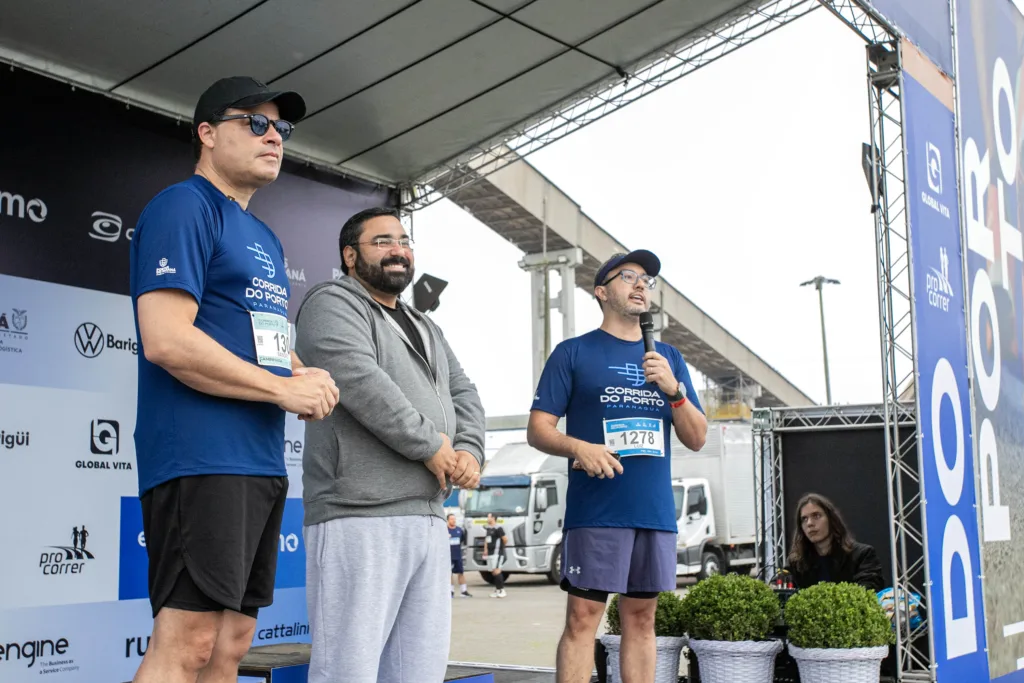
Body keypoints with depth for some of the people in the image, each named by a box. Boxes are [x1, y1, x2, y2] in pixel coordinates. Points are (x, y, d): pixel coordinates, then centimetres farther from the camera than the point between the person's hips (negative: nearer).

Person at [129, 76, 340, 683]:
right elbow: (167, 341, -18)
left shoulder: (265, 238, 22)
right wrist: (285, 389, -12)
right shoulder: (185, 207, -6)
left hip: (263, 461, 9)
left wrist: (306, 376, 4)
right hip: (201, 456, -9)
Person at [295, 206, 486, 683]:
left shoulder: (425, 328, 26)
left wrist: (469, 451, -2)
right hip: (359, 518, -8)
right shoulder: (334, 303, -1)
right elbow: (359, 379, -17)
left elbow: (464, 395, 20)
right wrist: (431, 446, -11)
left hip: (428, 518, 8)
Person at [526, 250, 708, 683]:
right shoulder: (573, 353, 4)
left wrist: (674, 389, -6)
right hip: (595, 510, -4)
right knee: (583, 616, -6)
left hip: (656, 510, 4)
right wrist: (578, 447, -20)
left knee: (641, 617, 8)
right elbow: (537, 430, 0)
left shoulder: (669, 358, 15)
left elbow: (696, 439, 11)